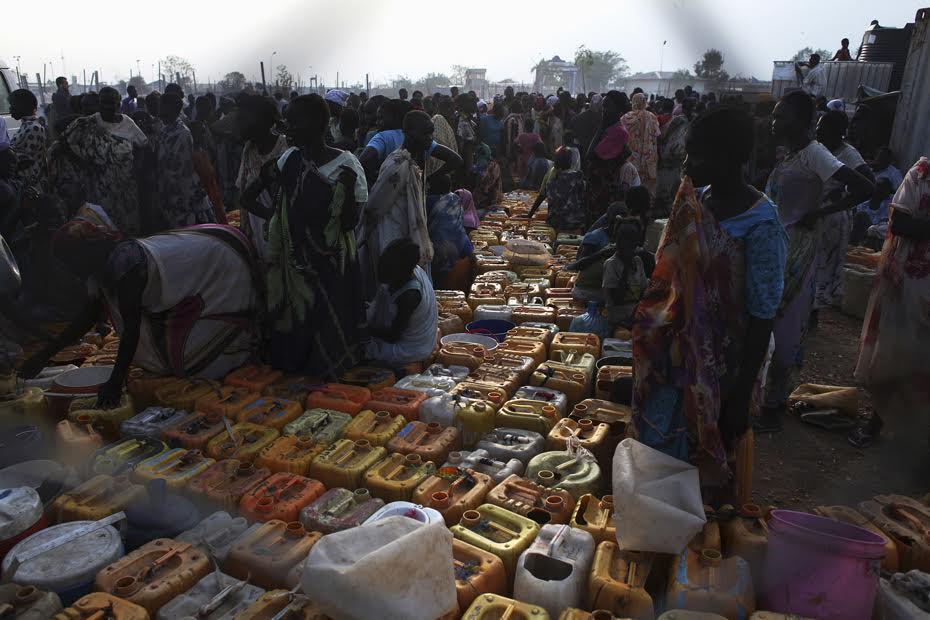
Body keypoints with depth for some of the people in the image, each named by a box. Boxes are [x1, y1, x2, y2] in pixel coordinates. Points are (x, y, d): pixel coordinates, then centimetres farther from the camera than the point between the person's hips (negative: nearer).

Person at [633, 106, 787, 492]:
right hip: (680, 353, 7)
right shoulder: (695, 201, 0)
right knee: (656, 446, 19)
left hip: (723, 369, -6)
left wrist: (741, 397, -17)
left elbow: (762, 316, -20)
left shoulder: (760, 225, -22)